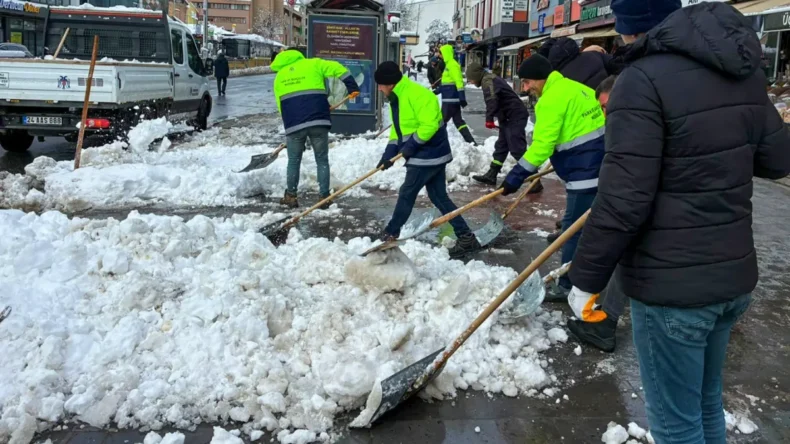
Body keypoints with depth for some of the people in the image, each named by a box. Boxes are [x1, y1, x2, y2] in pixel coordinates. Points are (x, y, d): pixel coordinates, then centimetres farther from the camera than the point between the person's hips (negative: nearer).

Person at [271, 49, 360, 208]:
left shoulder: (279, 76, 21)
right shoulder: (312, 64, 14)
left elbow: (280, 105, 20)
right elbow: (338, 69, 2)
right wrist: (353, 87, 5)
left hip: (293, 124, 1)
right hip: (318, 121, -1)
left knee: (294, 161, 17)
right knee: (322, 160, 12)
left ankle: (291, 196, 23)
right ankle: (324, 197, 13)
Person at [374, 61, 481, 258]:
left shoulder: (417, 94, -21)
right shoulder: (397, 98, 12)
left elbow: (429, 124, -27)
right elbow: (398, 128, 15)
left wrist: (411, 146, -21)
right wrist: (390, 152, 3)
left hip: (428, 154, -10)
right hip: (432, 154, 10)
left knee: (406, 194, 1)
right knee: (439, 197, 10)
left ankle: (391, 234, 16)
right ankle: (466, 237, 12)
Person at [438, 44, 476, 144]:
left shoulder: (452, 65, -14)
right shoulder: (448, 64, 17)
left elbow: (459, 82, -20)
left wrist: (462, 98, -24)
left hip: (451, 99, -10)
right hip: (452, 99, 10)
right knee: (458, 121, 10)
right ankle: (471, 142, 9)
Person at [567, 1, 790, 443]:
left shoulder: (644, 79, -18)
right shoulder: (743, 67, 5)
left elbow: (623, 200, -22)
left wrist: (586, 279, -12)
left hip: (670, 287, -7)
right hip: (735, 274, 8)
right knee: (707, 403, 25)